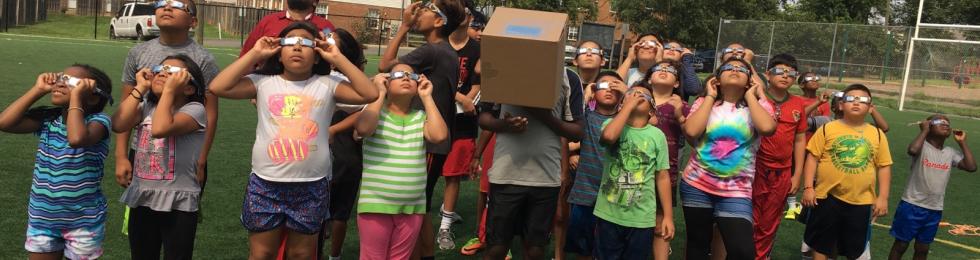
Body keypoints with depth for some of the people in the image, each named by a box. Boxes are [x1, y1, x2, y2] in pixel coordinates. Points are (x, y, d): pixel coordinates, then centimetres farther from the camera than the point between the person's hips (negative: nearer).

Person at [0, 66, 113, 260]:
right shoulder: (47, 118, -1)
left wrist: (76, 96, -27)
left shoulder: (97, 120, -16)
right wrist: (38, 90, -11)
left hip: (83, 221, -4)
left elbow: (77, 139, -37)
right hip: (42, 218, 4)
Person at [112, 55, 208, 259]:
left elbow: (160, 129, -28)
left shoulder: (194, 109, -12)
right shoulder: (146, 107, 7)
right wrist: (140, 88, -6)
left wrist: (169, 90, -22)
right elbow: (118, 125, -11)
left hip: (178, 204, -6)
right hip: (142, 199, 6)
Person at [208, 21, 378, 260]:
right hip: (265, 184, 0)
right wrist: (255, 54, -6)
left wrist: (337, 58, -8)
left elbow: (370, 94, -11)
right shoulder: (264, 82, 1)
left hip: (311, 187, 0)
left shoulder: (327, 85, -1)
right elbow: (218, 88, -10)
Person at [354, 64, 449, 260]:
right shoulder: (376, 111, 0)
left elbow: (440, 135, -11)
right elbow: (363, 128, -23)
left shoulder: (420, 117, 9)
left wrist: (427, 97, -4)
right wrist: (380, 93, -12)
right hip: (375, 205, -3)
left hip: (412, 207, 3)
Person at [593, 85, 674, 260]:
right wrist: (628, 106, -14)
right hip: (608, 215, -1)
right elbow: (608, 136, -25)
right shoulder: (612, 123, 0)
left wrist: (668, 216, 2)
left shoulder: (657, 135, 1)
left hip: (641, 218, 1)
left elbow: (662, 177, 3)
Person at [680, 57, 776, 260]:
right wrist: (710, 97, -5)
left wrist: (750, 96, -7)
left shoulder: (758, 105, 2)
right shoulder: (704, 102, 3)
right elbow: (691, 131, -16)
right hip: (696, 185, 1)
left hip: (736, 191, -1)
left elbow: (767, 128, -22)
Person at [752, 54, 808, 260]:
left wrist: (797, 175, 8)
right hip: (755, 170, -4)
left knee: (769, 226, 15)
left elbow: (799, 139, 9)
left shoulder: (799, 104, 4)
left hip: (782, 174, 4)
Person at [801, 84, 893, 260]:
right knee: (821, 244, 11)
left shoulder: (877, 134, 3)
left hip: (861, 201, 2)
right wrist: (808, 188, -10)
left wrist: (883, 197, 0)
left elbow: (884, 166, 5)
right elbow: (812, 157, -4)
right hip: (827, 197, -1)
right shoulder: (828, 129, -3)